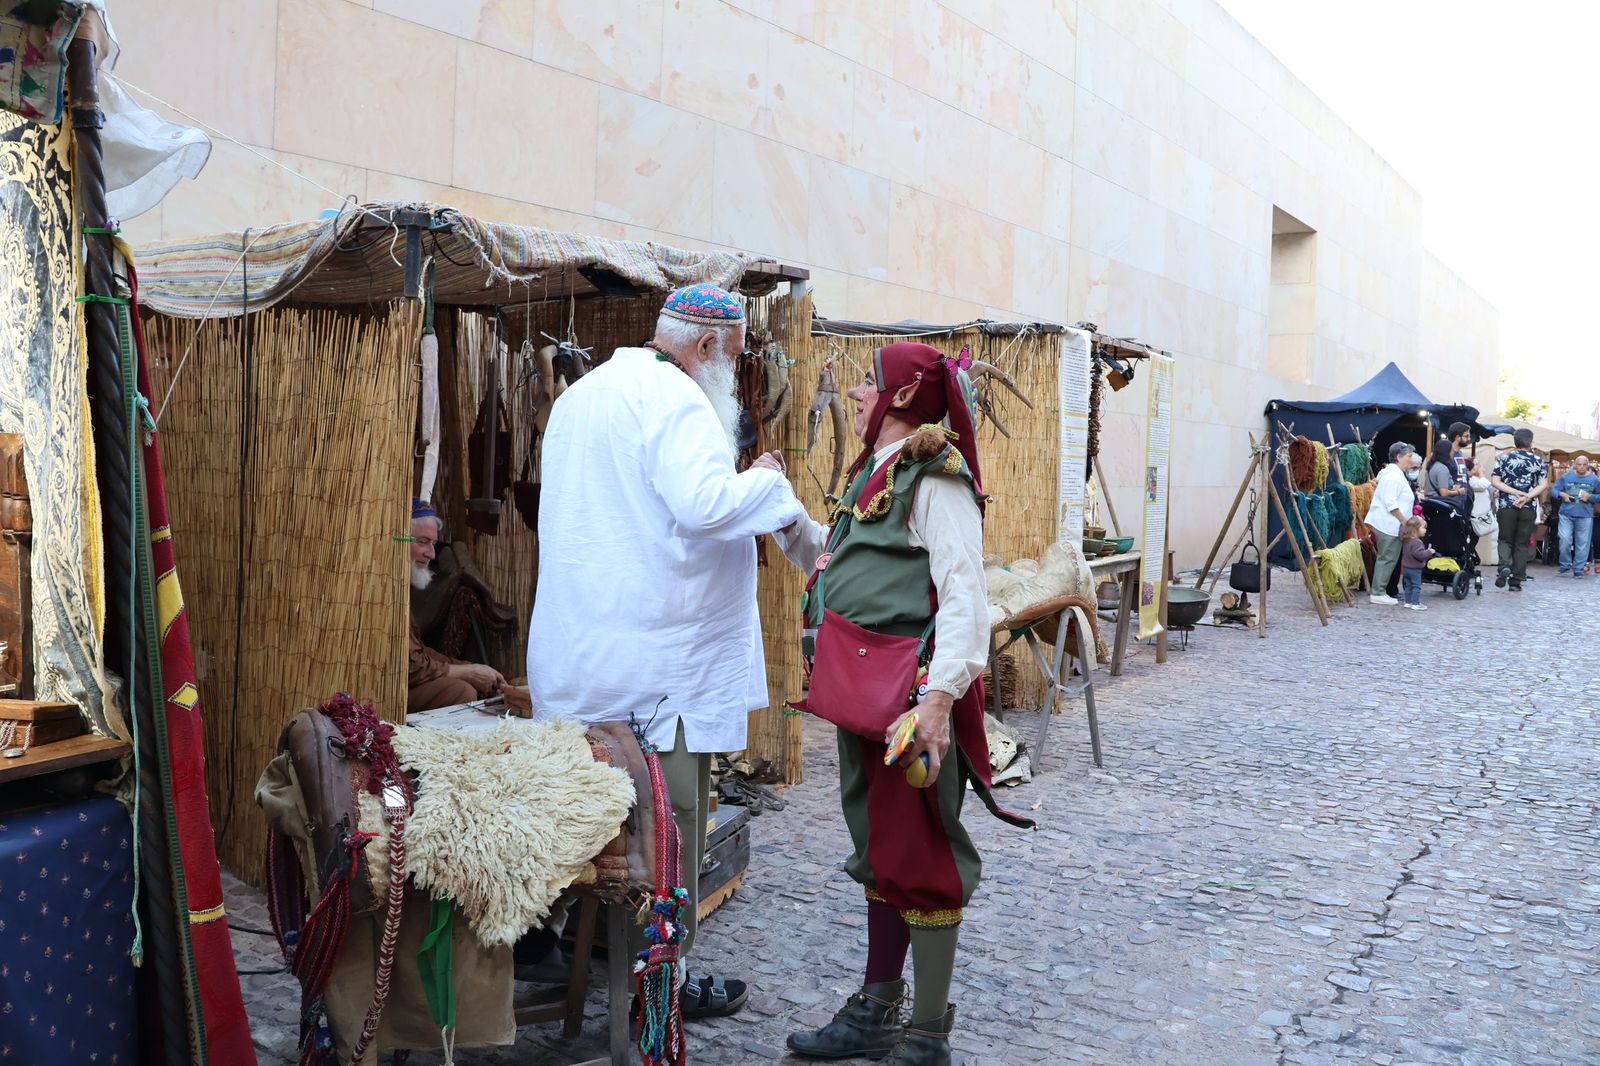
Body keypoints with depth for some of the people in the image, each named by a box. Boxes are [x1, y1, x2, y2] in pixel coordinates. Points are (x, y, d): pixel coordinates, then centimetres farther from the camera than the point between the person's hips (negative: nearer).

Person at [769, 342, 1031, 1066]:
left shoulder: (934, 477, -13)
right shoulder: (876, 475, 16)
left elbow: (964, 593, -23)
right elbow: (827, 561, 25)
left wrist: (940, 695, -32)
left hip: (911, 697, -10)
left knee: (920, 857, 0)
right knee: (879, 849, 17)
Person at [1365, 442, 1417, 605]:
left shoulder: (1397, 473, 19)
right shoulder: (1394, 476, -15)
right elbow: (1391, 504, -21)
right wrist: (1405, 520, -17)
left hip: (1388, 524, 11)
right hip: (1389, 524, -11)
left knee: (1387, 559, 12)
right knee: (1387, 558, -8)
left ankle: (1379, 591, 15)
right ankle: (1378, 593, -5)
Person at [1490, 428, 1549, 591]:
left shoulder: (1504, 459, 1)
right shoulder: (1538, 461, 3)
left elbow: (1494, 481, -6)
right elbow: (1544, 484, -5)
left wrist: (1516, 493, -8)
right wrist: (1527, 497, -12)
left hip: (1507, 506, 0)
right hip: (1529, 508, 1)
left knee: (1505, 540, 12)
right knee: (1522, 544, 7)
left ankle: (1504, 566, -17)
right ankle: (1516, 581, 6)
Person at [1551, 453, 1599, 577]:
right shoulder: (1566, 477, 4)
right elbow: (1553, 490, 6)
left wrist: (1590, 496, -11)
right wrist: (1562, 494, -13)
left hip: (1585, 516, 0)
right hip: (1566, 514, 0)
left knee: (1582, 544, 2)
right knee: (1565, 540, -7)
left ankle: (1578, 569, 11)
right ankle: (1565, 565, 11)